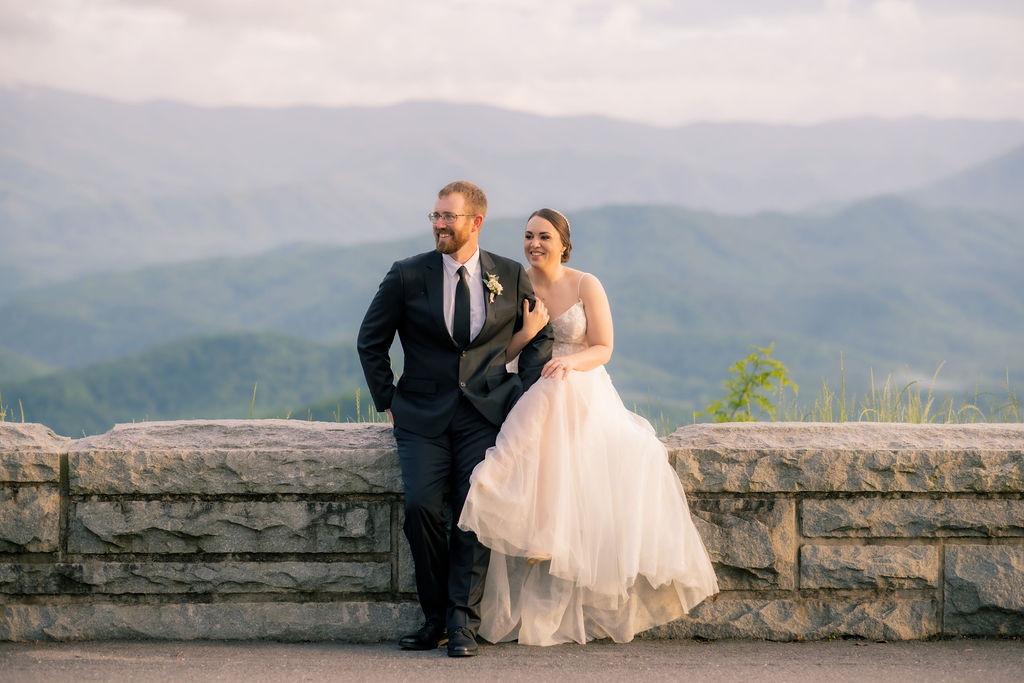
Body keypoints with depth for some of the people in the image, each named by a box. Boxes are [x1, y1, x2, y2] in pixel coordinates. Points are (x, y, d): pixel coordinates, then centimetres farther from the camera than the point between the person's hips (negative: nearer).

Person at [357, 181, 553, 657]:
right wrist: (387, 401, 4)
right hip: (423, 416, 0)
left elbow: (540, 336, 16)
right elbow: (371, 341, 12)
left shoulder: (512, 277, 4)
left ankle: (462, 622, -13)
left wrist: (524, 394, 4)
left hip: (486, 413, 0)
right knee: (421, 506, -19)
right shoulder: (408, 276, 2)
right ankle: (435, 616, -3)